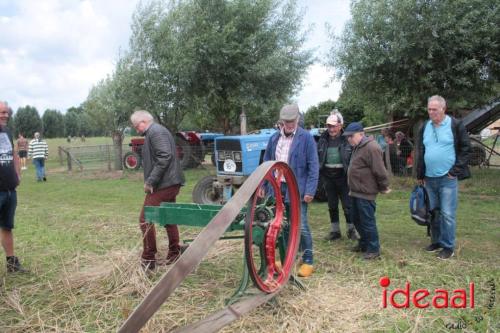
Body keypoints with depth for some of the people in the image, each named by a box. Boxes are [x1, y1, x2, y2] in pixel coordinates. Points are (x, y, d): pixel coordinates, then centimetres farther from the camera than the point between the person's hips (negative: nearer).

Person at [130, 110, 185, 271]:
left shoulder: (155, 132, -11)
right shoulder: (156, 131, 20)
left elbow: (165, 157, -23)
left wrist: (150, 181, -21)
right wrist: (151, 181, 16)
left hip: (163, 185, -11)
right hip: (170, 184, 11)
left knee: (145, 220, -6)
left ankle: (148, 260, 0)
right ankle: (174, 255, 26)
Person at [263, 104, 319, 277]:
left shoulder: (306, 138, -6)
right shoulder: (274, 138, 9)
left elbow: (313, 166, -9)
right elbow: (267, 163, 14)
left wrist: (310, 191, -15)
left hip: (297, 189, -5)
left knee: (301, 226, 0)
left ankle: (308, 261, 14)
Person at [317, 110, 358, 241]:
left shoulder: (347, 139, -9)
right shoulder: (323, 139, 3)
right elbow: (318, 156, 7)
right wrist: (319, 173, 2)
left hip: (343, 176, -4)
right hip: (328, 176, 4)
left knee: (347, 205, 4)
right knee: (332, 205, 12)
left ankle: (351, 230, 20)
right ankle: (335, 230, 25)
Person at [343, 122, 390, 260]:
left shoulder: (371, 148, -20)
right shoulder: (358, 147, 14)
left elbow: (380, 170, -20)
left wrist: (383, 187, -11)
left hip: (366, 193, -10)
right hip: (357, 192, 10)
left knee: (367, 221, -2)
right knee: (357, 219, 18)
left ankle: (373, 249, 9)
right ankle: (364, 243, 33)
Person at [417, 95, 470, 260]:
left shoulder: (456, 125, -6)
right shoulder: (425, 127, 9)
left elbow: (466, 149, -5)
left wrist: (456, 170, -11)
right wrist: (420, 175, 13)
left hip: (448, 178, -5)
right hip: (429, 178, 5)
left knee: (447, 214, -4)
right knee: (434, 212, 14)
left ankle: (448, 246, 7)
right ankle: (436, 241, 27)